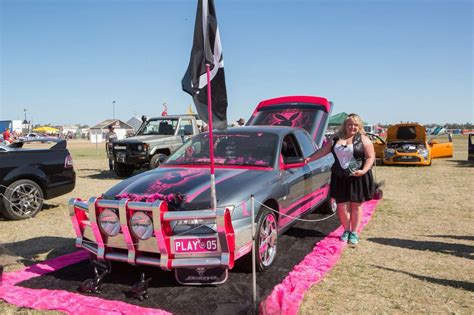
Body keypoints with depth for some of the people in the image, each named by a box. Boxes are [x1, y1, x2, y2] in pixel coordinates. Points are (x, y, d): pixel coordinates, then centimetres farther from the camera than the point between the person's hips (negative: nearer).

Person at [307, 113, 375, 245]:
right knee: (342, 206, 4)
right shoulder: (336, 139, 11)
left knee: (356, 205, 5)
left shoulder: (363, 139, 0)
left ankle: (354, 232, 18)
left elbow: (370, 157, -5)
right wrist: (309, 159, 8)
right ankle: (346, 230, 22)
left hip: (358, 178, -3)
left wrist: (364, 170, -19)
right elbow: (323, 151, 14)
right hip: (340, 178, 3)